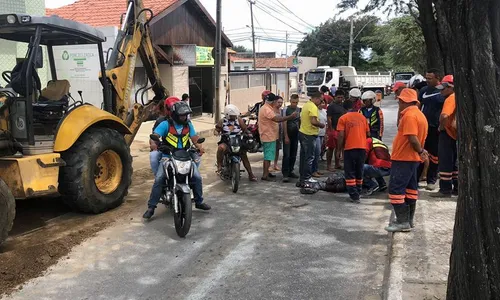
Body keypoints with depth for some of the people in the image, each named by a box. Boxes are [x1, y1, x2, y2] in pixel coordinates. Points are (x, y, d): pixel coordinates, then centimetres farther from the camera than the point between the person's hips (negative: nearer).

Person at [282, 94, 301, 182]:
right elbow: (284, 123, -9)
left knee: (293, 155, 10)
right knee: (286, 155, -9)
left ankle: (290, 171, 20)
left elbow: (300, 122, 14)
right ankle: (285, 174, -8)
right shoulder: (286, 109, -7)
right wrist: (286, 136, -12)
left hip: (296, 135, 5)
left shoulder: (299, 110, 7)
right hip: (287, 135, -5)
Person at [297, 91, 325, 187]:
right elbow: (314, 121, -28)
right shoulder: (313, 107, -18)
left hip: (302, 132, 10)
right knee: (309, 157, -3)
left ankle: (302, 176, 24)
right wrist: (321, 125, -11)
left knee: (303, 156, 16)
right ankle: (306, 179, -1)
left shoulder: (306, 105, 13)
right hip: (309, 135, -10)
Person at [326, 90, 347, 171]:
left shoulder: (343, 105, 14)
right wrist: (331, 130, -17)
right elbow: (329, 119, -12)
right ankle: (328, 166, 2)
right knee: (331, 148, -3)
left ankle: (337, 164, 23)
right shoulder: (331, 106, -8)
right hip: (333, 130, -7)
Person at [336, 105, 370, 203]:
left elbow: (341, 135, -9)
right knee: (359, 172, 17)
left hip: (349, 148, -4)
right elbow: (368, 134, 13)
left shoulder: (343, 118, -1)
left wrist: (339, 150, -2)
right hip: (362, 147, 4)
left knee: (350, 173, 3)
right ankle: (358, 192, 26)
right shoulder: (362, 117, 12)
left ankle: (354, 196, -2)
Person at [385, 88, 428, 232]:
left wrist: (420, 151, -13)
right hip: (412, 159, 10)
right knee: (410, 188, 14)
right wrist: (420, 151, 7)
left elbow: (413, 138, -25)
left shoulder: (409, 115, -19)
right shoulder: (419, 114, 14)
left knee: (395, 188, -6)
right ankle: (408, 220, 23)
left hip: (403, 159, -10)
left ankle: (403, 222, -4)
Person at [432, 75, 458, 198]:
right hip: (455, 133, 10)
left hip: (448, 133, -10)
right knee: (454, 162, 16)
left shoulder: (450, 98, -18)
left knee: (445, 162, -3)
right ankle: (457, 188, 23)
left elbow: (444, 116, -32)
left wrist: (441, 127, -16)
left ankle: (445, 190, 1)